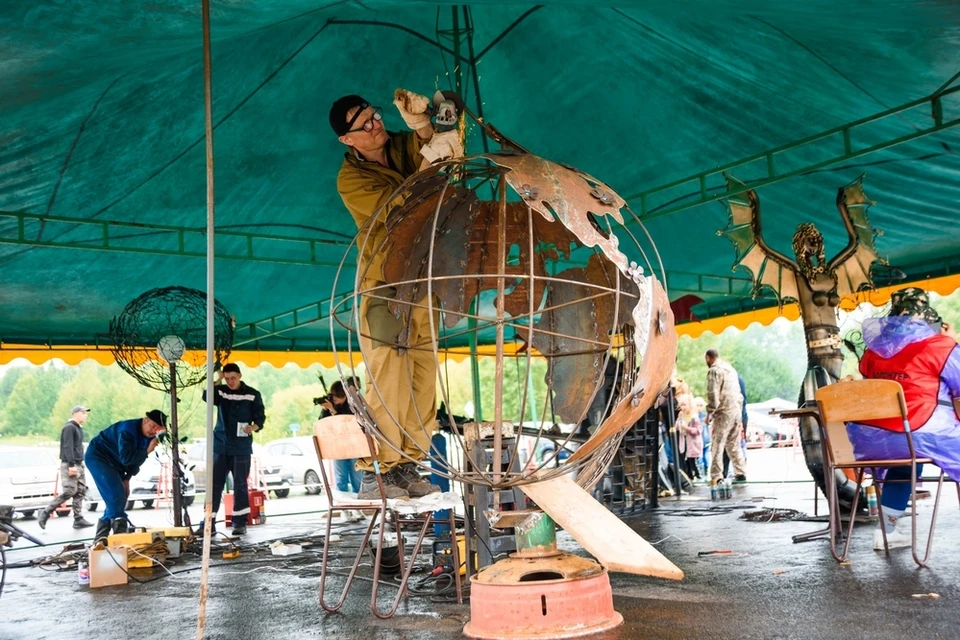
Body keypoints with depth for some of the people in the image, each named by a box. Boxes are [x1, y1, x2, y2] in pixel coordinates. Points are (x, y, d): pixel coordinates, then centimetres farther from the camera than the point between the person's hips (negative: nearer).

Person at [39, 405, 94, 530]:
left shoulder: (78, 428, 18)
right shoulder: (69, 427, -11)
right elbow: (68, 447, -19)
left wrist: (79, 464, 16)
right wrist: (71, 465, -24)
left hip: (79, 464, 9)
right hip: (69, 465, -9)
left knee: (80, 492, 4)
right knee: (69, 491, -12)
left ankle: (78, 519, 5)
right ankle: (45, 514, -1)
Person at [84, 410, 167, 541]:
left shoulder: (149, 436, -4)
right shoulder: (128, 430, -29)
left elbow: (137, 460, 3)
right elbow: (126, 458, -34)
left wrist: (126, 479, -2)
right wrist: (147, 451, -37)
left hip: (114, 463, 9)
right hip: (97, 457, -9)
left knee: (114, 500, 6)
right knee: (116, 496, -19)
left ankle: (100, 538, 14)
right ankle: (120, 532, -17)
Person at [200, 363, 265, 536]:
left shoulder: (252, 394, -1)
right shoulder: (220, 392, 6)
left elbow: (260, 417, -1)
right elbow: (207, 397, -14)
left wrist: (253, 427, -21)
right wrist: (218, 380, -18)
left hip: (241, 447, -2)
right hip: (220, 446, 3)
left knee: (240, 485, 0)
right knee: (215, 484, 3)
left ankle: (240, 523, 7)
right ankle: (209, 523, 7)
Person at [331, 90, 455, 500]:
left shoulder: (403, 146, 10)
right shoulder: (350, 179, -6)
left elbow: (432, 145, -9)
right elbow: (396, 209, -18)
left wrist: (421, 126, -28)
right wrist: (428, 162, -25)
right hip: (384, 282, -6)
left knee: (423, 376, 4)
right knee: (387, 379, -11)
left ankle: (406, 466, 11)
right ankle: (373, 474, -6)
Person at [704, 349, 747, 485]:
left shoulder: (714, 371, -9)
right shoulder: (730, 368, 17)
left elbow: (713, 394, -16)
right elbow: (738, 391, 19)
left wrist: (709, 413, -10)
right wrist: (738, 407, 20)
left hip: (723, 412, -8)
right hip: (736, 410, 8)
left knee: (717, 445, -6)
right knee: (734, 444, 14)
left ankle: (716, 477, -10)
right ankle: (740, 473, 15)